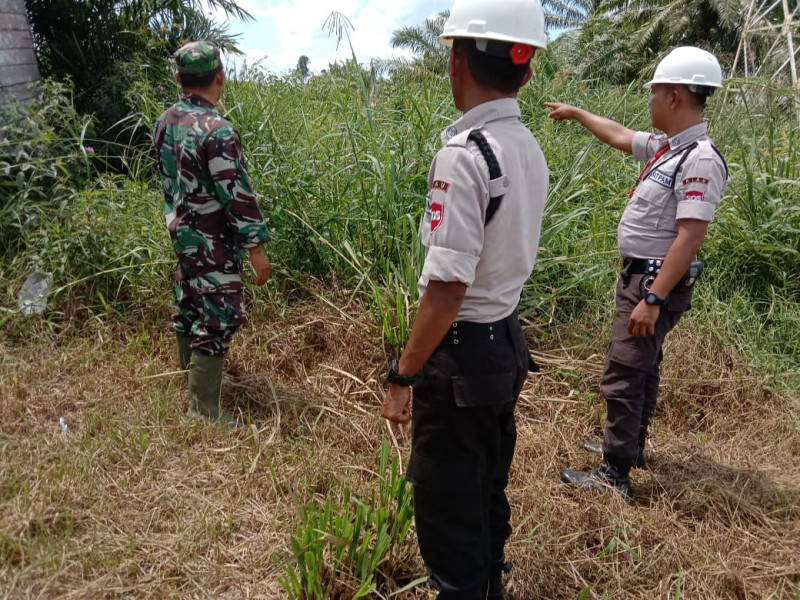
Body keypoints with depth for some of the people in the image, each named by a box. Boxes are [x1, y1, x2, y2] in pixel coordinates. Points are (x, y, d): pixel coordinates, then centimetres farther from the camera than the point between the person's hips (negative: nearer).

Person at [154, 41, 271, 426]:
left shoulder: (166, 122, 4)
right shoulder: (216, 130, -23)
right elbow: (236, 194, -23)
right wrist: (256, 247, -18)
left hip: (181, 231, 9)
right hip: (212, 241, -9)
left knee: (190, 303, 25)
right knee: (218, 318, -1)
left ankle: (189, 367, 47)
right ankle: (203, 410, 6)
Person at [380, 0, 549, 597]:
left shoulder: (464, 152, -23)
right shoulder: (530, 149, 3)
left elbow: (448, 286, -26)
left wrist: (402, 377, -17)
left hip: (462, 352, -9)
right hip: (509, 344, 9)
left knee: (447, 508, 10)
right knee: (489, 489, 26)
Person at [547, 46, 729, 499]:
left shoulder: (700, 159, -21)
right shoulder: (666, 146, 8)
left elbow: (690, 238, -26)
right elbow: (618, 135, 27)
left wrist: (653, 299, -27)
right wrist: (575, 113, 38)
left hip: (658, 283, -10)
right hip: (640, 275, 10)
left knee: (623, 376, -8)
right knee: (642, 367, 21)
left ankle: (615, 475, 1)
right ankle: (630, 446, 38)